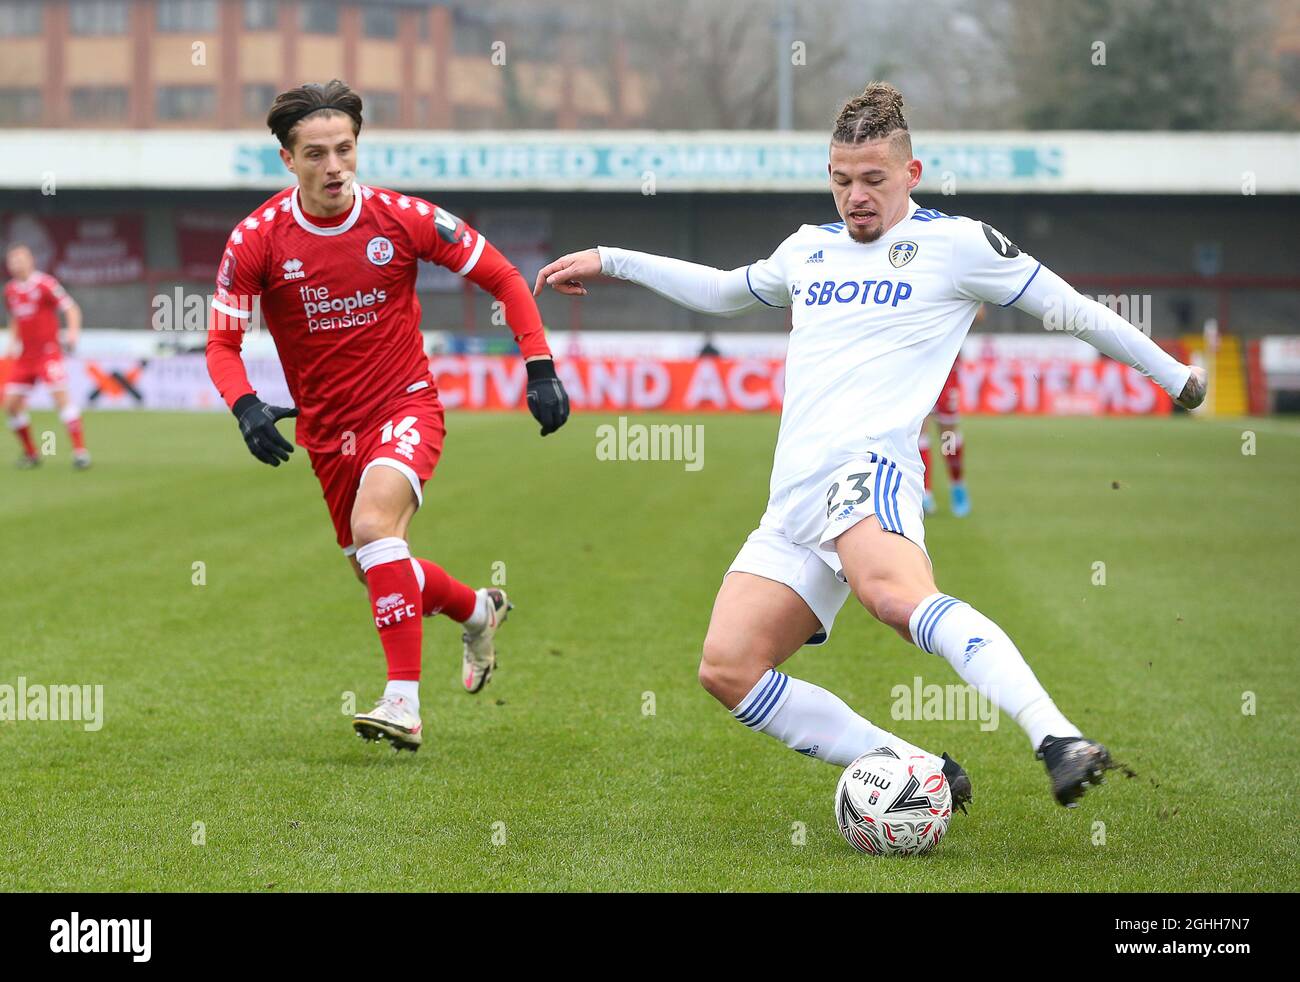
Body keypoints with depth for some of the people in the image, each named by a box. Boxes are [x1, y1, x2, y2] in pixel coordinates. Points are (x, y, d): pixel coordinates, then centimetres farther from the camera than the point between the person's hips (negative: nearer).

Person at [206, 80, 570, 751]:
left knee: (373, 524, -29)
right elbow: (222, 342, -6)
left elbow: (503, 278, -1)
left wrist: (540, 367, -9)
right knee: (376, 573, 13)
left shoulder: (402, 218, -12)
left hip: (405, 406, -4)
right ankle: (478, 610, 45)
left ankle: (403, 703, -30)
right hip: (328, 430, 4)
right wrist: (246, 408, -26)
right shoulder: (256, 240, -11)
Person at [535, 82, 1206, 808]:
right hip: (794, 500, 7)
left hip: (865, 465, -7)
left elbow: (1067, 308, 13)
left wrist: (1176, 376, 16)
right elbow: (724, 291, 45)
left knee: (896, 594, -40)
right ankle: (921, 774, -11)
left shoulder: (956, 242, 8)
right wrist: (609, 261, 47)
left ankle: (1060, 741, -53)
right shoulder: (809, 249, 26)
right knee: (728, 667, -12)